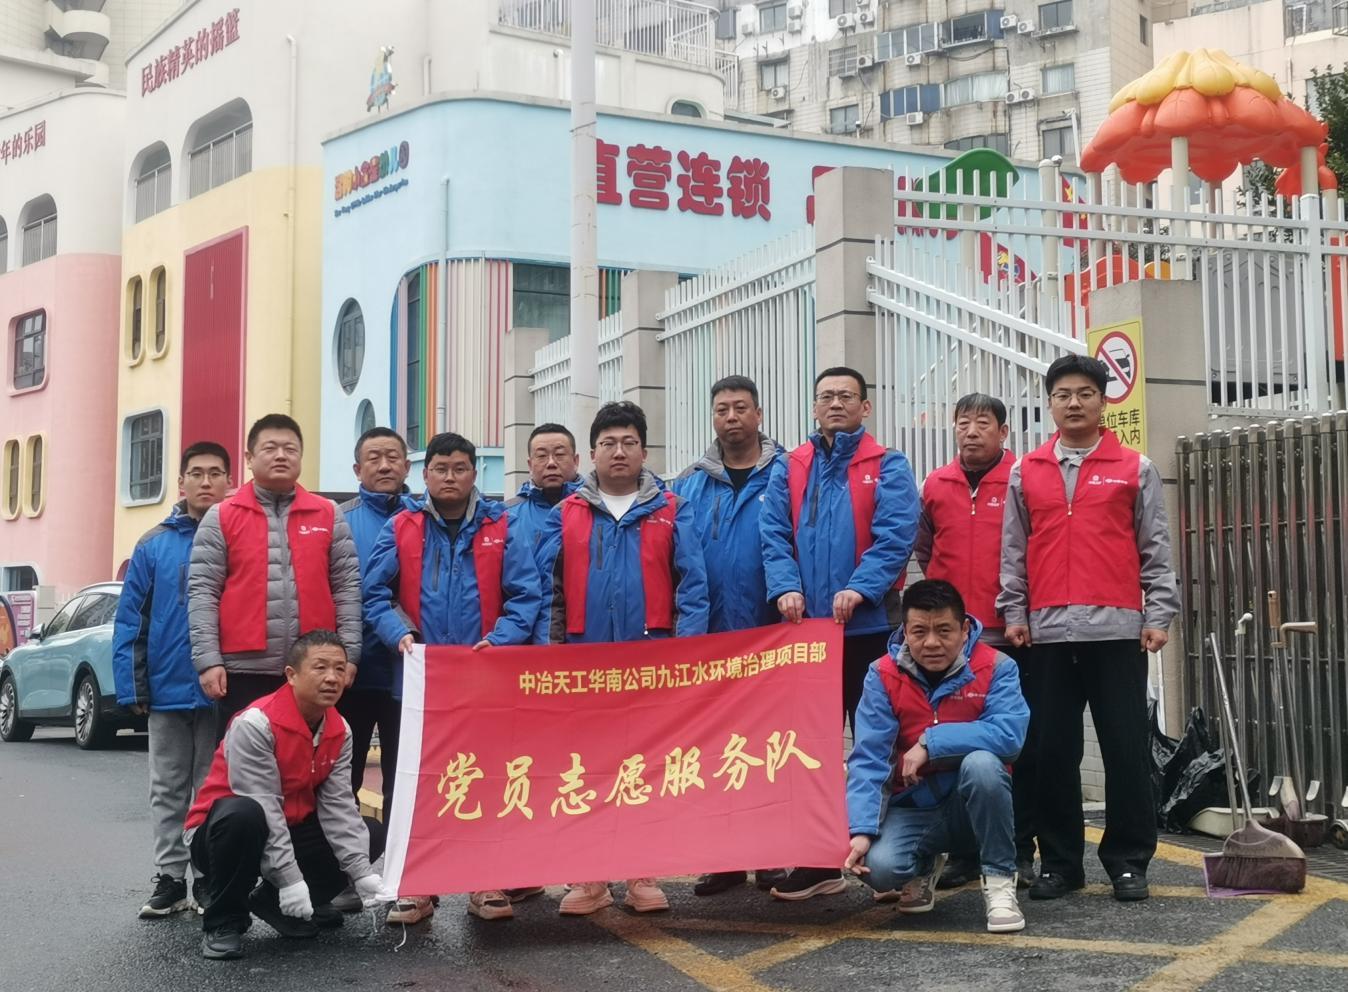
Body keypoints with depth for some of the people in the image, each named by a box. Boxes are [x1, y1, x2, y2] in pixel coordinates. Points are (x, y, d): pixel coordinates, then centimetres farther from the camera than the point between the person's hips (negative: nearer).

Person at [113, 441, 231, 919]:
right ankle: (170, 878, 18)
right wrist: (132, 687, -5)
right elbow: (129, 620, 1)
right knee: (168, 791, 10)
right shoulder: (154, 545, 2)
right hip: (167, 691, 2)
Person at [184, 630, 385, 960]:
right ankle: (224, 922, -16)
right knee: (245, 814, -40)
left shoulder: (340, 731, -2)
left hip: (292, 832, 7)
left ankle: (275, 903, 7)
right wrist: (289, 879, -31)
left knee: (372, 835, -3)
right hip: (221, 831, -7)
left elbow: (337, 806, -7)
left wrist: (361, 872, -19)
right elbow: (263, 807, -28)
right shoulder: (256, 723, -25)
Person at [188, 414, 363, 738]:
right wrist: (208, 660, -8)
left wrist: (348, 652, -1)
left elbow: (347, 586, 7)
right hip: (245, 670, -1)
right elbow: (202, 592, 0)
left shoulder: (329, 515, 10)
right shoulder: (221, 517, 5)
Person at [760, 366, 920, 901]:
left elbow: (895, 534, -11)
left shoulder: (888, 467, 2)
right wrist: (786, 587, -15)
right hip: (806, 627, 3)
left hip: (869, 625, -3)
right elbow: (774, 535, 2)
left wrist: (859, 588, -24)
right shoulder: (788, 470, 12)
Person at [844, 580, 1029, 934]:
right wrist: (862, 830, -26)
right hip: (912, 808, 1)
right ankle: (924, 867, 12)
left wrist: (930, 743, -27)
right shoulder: (883, 676, -8)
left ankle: (1000, 882, -14)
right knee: (879, 868, -28)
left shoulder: (995, 667, -11)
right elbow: (868, 759, -14)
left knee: (981, 762, -33)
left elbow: (1010, 734, -28)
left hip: (973, 807, -1)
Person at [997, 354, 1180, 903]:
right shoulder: (1025, 473, 12)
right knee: (1054, 749, 4)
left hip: (1117, 629, -2)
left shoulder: (1136, 469, 7)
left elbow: (1156, 550, 5)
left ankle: (1128, 861, 9)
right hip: (1049, 631, 2)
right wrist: (1013, 614, 6)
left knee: (1126, 747, 0)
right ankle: (1059, 862, 13)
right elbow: (1013, 552, 13)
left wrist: (1158, 615, -2)